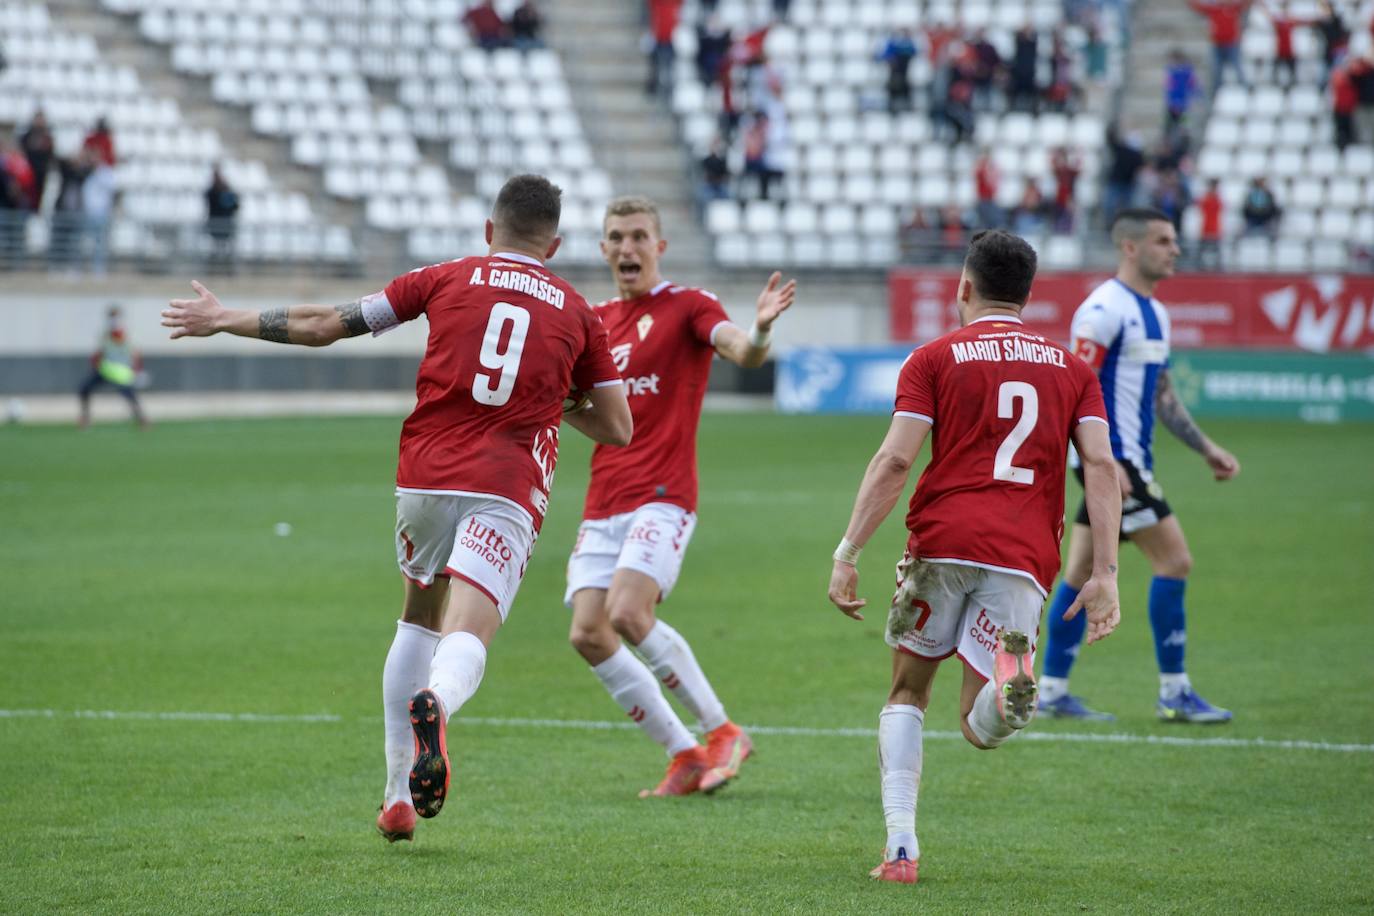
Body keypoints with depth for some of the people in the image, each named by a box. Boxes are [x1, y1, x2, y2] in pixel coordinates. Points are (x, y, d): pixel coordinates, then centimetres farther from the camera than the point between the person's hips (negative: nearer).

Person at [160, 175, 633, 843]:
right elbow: (617, 429, 13)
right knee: (466, 639, -12)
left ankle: (398, 795, 20)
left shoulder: (448, 279, 10)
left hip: (425, 479, 2)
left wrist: (223, 320, 23)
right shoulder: (576, 312, 11)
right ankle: (435, 706, -50)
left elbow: (324, 325, 11)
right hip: (509, 491, -2)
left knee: (418, 621, 23)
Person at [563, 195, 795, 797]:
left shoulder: (687, 307, 0)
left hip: (662, 498, -6)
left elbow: (743, 352, -19)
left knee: (627, 613, -24)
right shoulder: (597, 322, 17)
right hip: (603, 504, 6)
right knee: (587, 632, -7)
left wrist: (761, 328, -41)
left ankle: (722, 731, -9)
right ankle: (684, 756, 2)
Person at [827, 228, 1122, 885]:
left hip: (942, 541, -1)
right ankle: (1011, 681, -34)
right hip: (1025, 557, 1)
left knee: (907, 692, 19)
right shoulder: (1072, 368, 18)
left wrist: (847, 553, -4)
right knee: (981, 729, 3)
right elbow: (1100, 466, 5)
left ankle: (901, 847, 5)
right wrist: (1104, 573, 1)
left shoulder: (934, 359, 9)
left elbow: (895, 461, -3)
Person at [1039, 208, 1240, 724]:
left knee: (1082, 573, 10)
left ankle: (1051, 691, 12)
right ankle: (1174, 694, -3)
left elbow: (1162, 395, 24)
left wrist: (1206, 449, 19)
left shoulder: (1154, 313, 16)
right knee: (1174, 561, -8)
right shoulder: (1104, 310, -14)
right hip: (1112, 458, -10)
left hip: (1126, 460, 10)